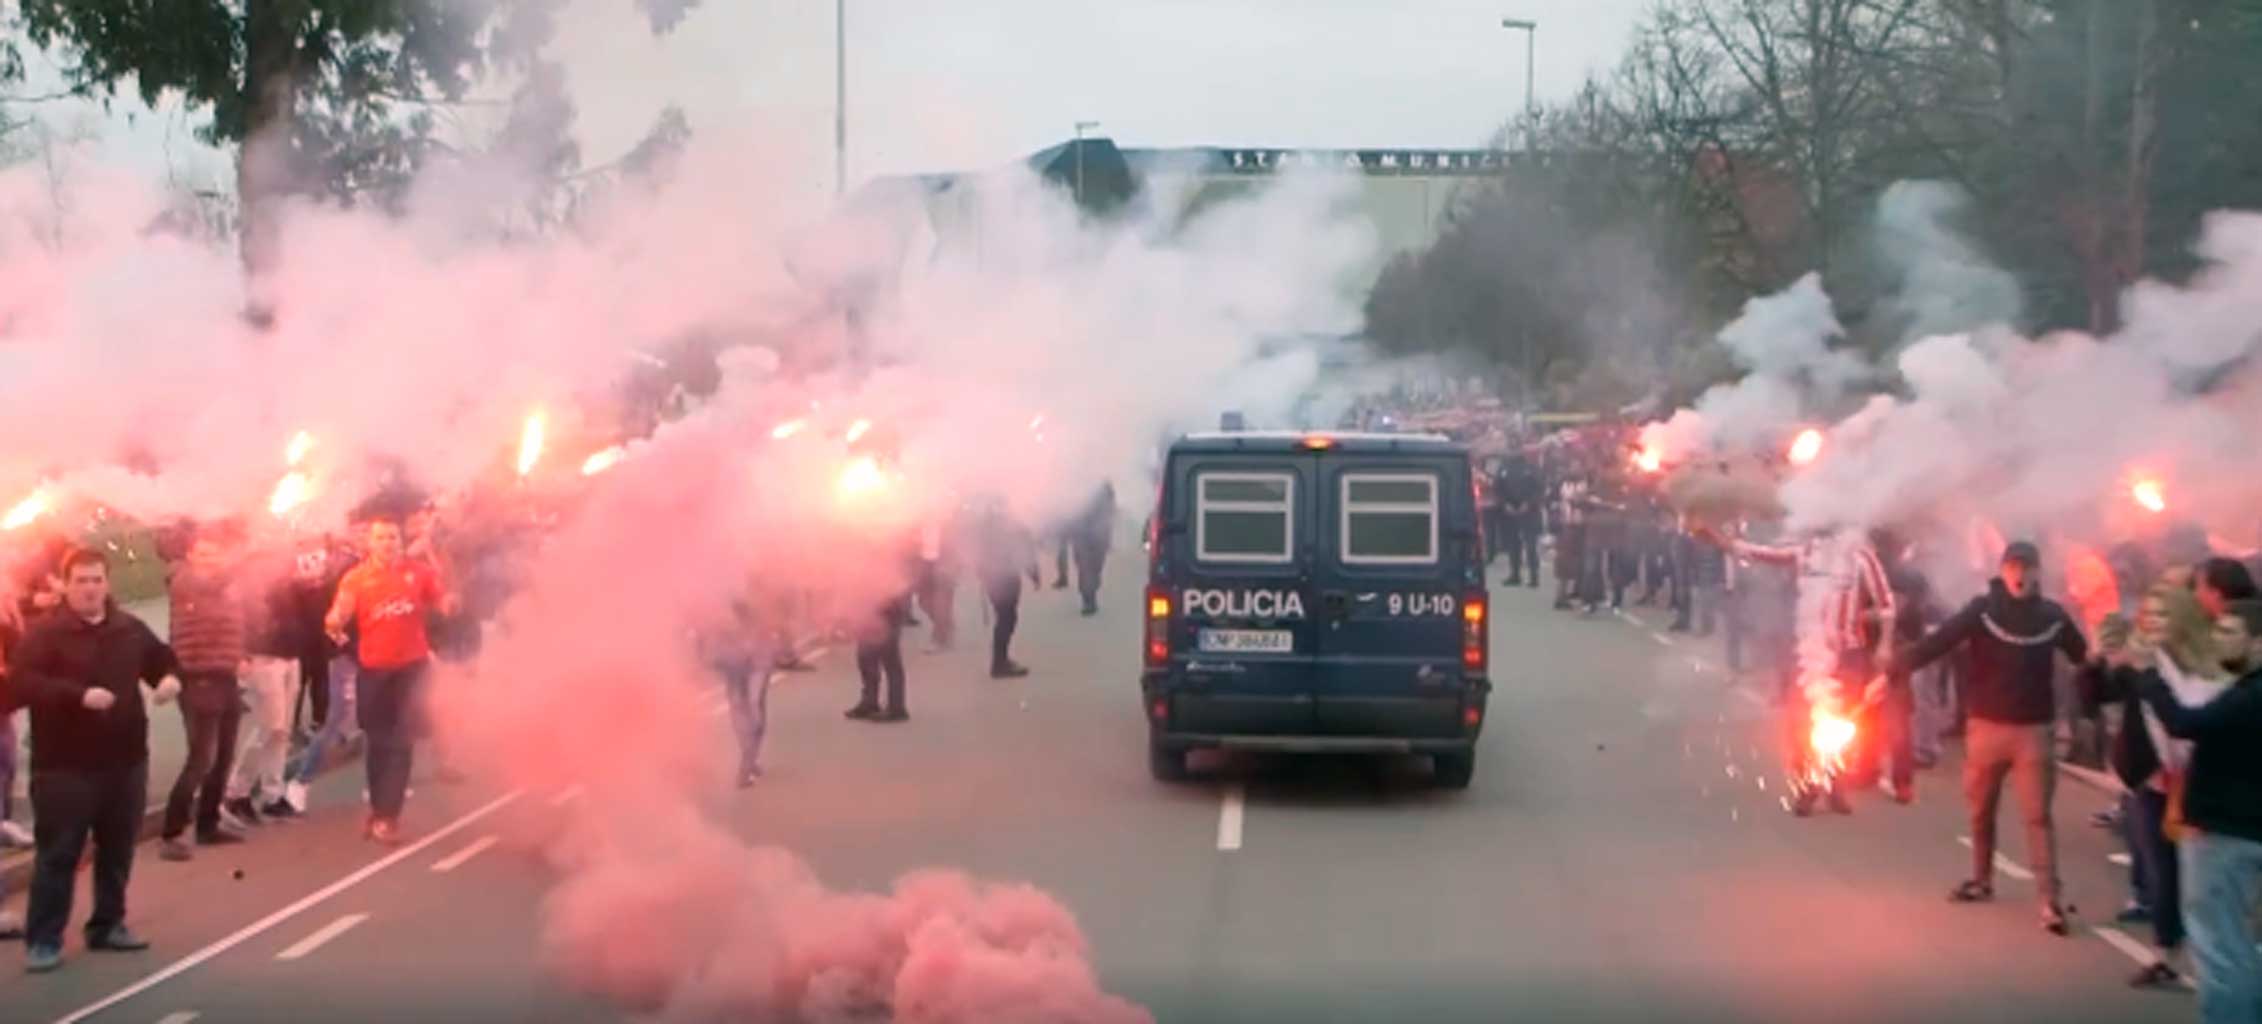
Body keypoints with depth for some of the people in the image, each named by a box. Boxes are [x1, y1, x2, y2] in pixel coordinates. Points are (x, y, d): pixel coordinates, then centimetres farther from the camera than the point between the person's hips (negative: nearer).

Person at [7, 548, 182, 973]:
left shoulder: (131, 630, 8)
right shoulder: (44, 632, -8)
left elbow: (162, 658, 25)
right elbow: (20, 684, -20)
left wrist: (169, 678, 0)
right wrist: (78, 695, -29)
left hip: (125, 760, 5)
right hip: (64, 766, -5)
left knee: (117, 851, 14)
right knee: (57, 854, -4)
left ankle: (108, 925, 28)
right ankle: (43, 940, 1)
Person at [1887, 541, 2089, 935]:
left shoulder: (2052, 616, 0)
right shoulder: (1982, 610, -7)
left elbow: (2086, 658, 12)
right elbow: (1936, 642, -17)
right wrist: (1890, 671, -25)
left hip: (2033, 731, 0)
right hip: (1986, 727, 1)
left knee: (2037, 816, -4)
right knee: (1981, 811, 15)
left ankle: (2050, 902, -5)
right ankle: (1981, 880, 34)